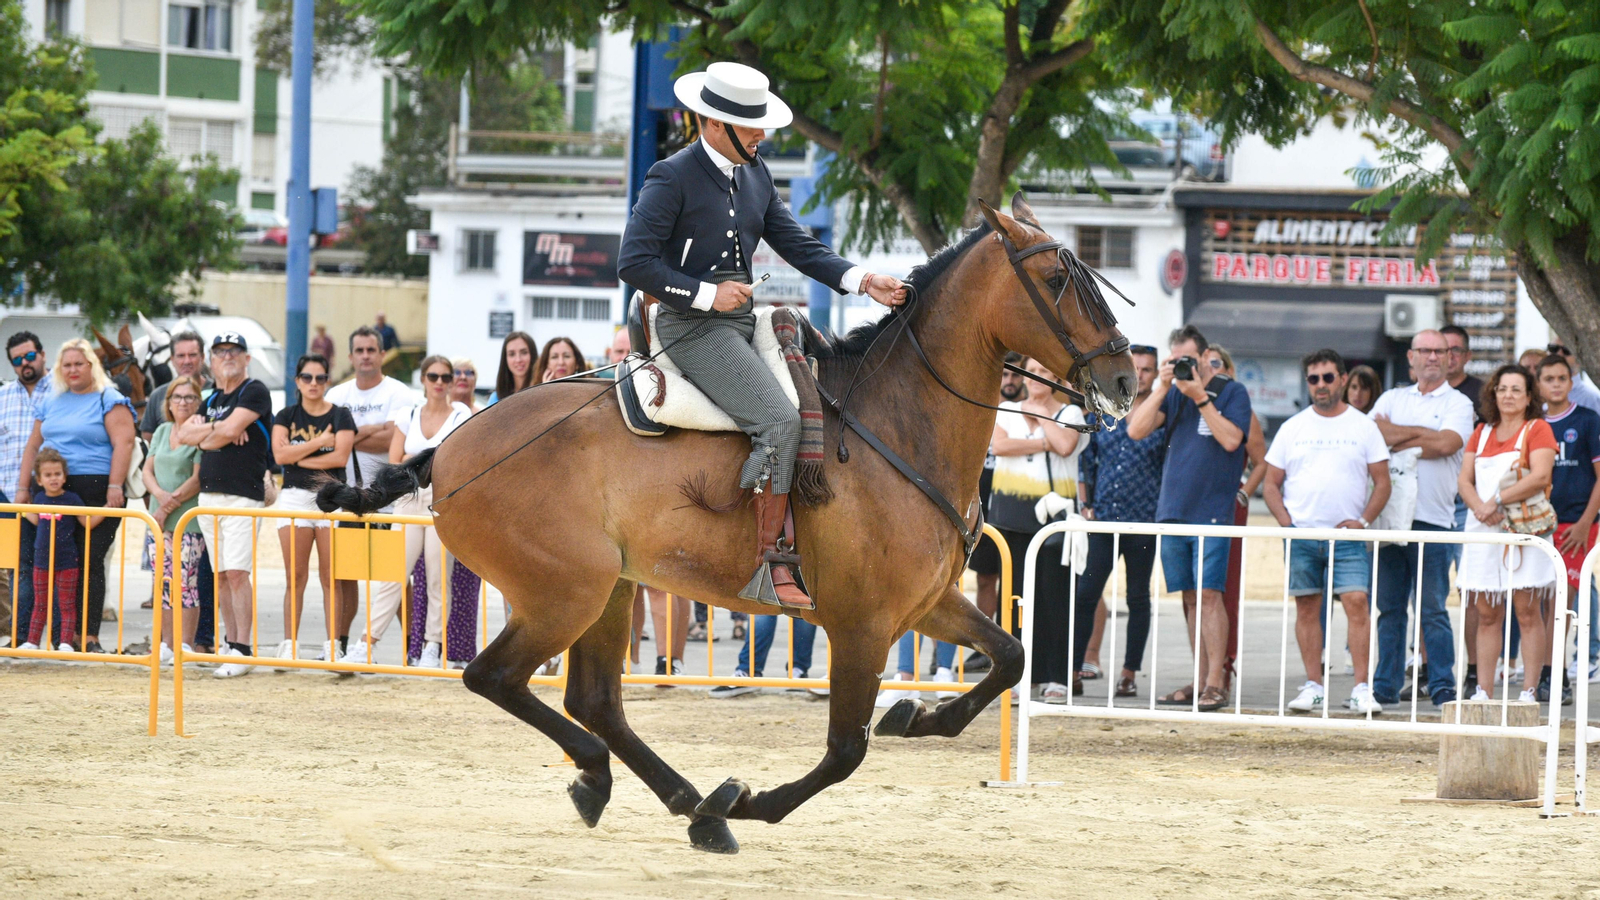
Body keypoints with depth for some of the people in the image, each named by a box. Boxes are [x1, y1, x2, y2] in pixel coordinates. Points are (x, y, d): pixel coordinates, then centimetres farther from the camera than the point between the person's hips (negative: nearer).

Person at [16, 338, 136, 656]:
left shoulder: (109, 401, 0)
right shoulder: (50, 402, 18)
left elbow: (123, 443, -9)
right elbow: (33, 446, 22)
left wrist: (115, 487, -18)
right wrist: (23, 487, 14)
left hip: (95, 490, -5)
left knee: (90, 563, -7)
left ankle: (90, 636, -6)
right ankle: (64, 633, 3)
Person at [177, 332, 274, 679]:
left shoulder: (255, 392, -4)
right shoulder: (212, 400, 19)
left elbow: (230, 430, -15)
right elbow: (184, 434, 8)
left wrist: (205, 438, 3)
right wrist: (218, 429, -7)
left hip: (242, 495, -8)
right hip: (209, 493, 8)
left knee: (236, 571, -14)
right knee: (221, 574, 8)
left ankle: (242, 651, -14)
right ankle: (230, 643, 13)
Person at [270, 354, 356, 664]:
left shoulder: (340, 416, 7)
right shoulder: (286, 416, 11)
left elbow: (340, 456, -7)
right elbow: (280, 453, -4)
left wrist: (299, 458, -5)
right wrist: (319, 443, -5)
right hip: (294, 497, 1)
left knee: (331, 577, -3)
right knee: (296, 576, -1)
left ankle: (333, 645, -2)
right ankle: (289, 644, 1)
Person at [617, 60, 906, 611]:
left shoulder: (756, 176, 15)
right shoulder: (672, 179, -9)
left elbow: (797, 244, 14)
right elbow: (634, 262, -13)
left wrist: (860, 281, -1)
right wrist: (706, 293, -18)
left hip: (743, 322, 9)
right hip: (691, 328, -9)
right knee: (780, 420, -24)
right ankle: (764, 568, -26)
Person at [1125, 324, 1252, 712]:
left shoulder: (1231, 392, 1)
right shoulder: (1172, 394, 13)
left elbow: (1231, 439, -12)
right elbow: (1136, 430, 3)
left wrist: (1201, 397, -12)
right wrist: (1162, 389, -5)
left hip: (1212, 510, -5)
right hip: (1173, 510, 5)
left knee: (1208, 593, -11)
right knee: (1190, 597, 7)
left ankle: (1215, 683, -11)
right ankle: (1200, 680, 12)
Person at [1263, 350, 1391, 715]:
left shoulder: (1363, 427, 6)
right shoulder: (1292, 428, 10)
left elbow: (1382, 482, 6)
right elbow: (1272, 483, 11)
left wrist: (1363, 520, -8)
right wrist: (1286, 522, -4)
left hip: (1348, 535, -2)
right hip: (1301, 534, 2)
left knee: (1356, 603, -12)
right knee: (1307, 608, 2)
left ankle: (1362, 688, -12)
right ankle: (1314, 685, 8)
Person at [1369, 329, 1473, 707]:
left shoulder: (1458, 403, 6)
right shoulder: (1392, 399, 17)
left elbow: (1446, 444, -11)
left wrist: (1395, 436, -4)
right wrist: (1420, 436, -7)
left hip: (1433, 519, -4)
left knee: (1433, 609, -6)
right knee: (1390, 607, 5)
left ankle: (1442, 687, -4)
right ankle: (1386, 685, 9)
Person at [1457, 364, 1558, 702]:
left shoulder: (1537, 430, 2)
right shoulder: (1481, 433, 17)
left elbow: (1540, 476, -11)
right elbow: (1464, 480, 10)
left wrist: (1497, 501, -14)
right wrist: (1480, 508, -10)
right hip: (1484, 531, 5)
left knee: (1527, 610, -6)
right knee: (1487, 614, 3)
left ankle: (1529, 691, -6)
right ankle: (1484, 691, 5)